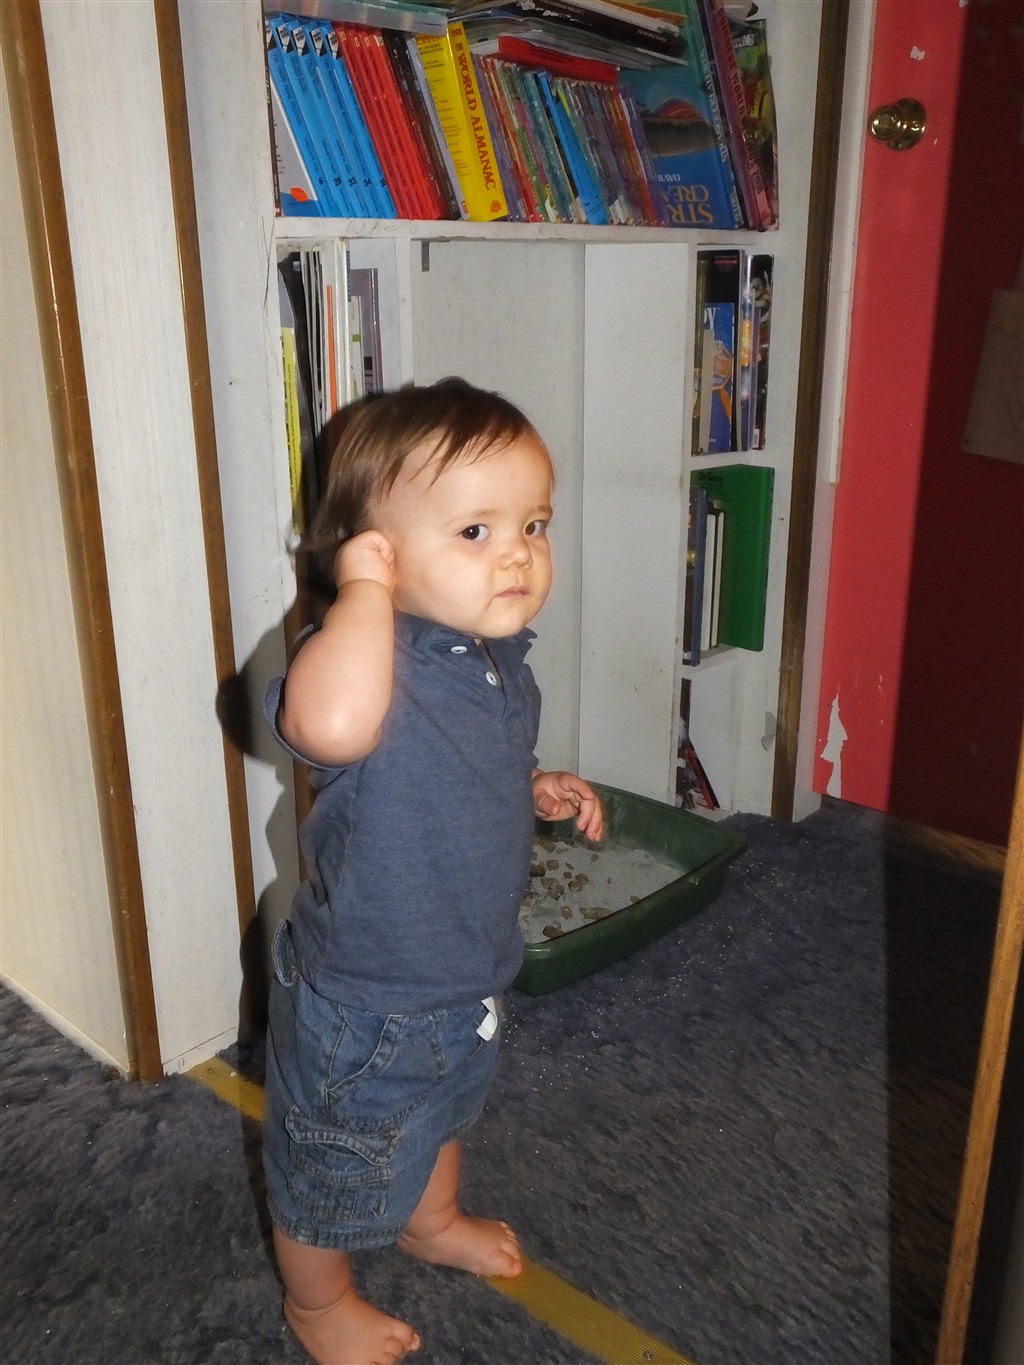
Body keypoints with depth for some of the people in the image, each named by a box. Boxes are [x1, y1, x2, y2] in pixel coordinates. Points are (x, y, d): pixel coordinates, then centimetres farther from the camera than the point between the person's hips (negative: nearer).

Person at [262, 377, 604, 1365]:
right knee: (333, 1168, 20)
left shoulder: (501, 661, -6)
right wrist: (365, 589, -45)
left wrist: (538, 792, -3)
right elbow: (333, 726, -60)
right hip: (360, 997, -8)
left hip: (467, 976, 8)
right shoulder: (376, 663, -33)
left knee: (445, 1112, 35)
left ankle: (433, 1221, 66)